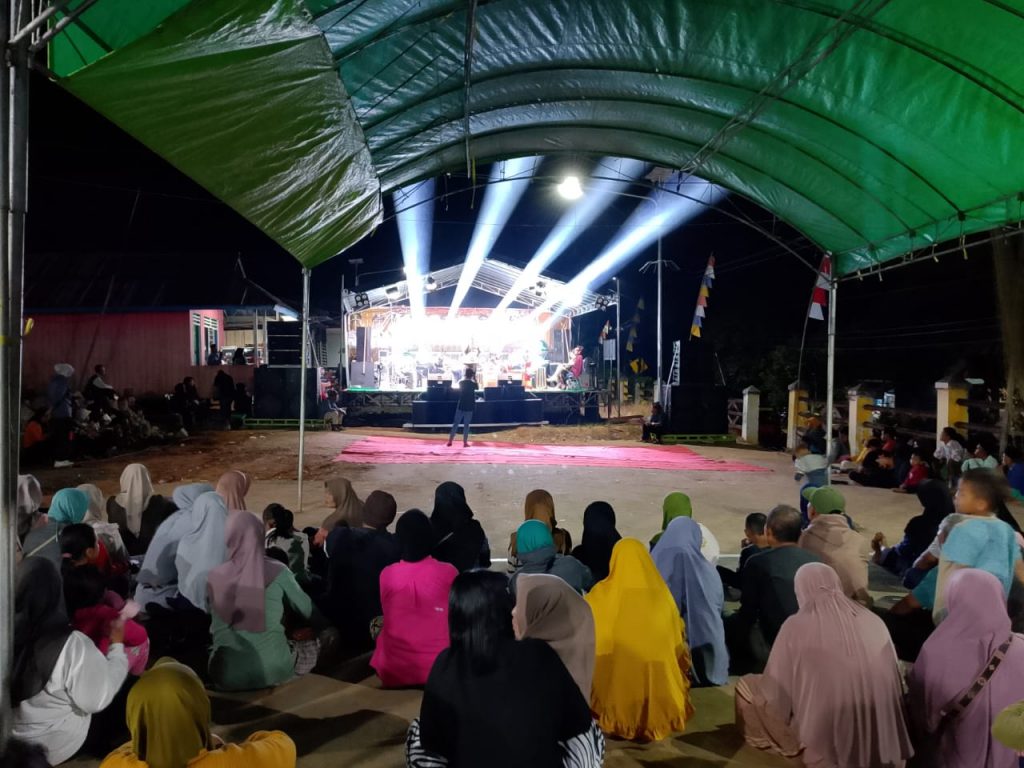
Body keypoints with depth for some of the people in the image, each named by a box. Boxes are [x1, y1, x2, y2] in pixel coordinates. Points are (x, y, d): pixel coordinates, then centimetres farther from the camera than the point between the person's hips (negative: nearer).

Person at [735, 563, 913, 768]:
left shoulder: (796, 626, -13)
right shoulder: (874, 621, -3)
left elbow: (775, 692, -6)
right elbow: (895, 685, 8)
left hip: (822, 743, -4)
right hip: (880, 743, 5)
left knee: (745, 685, 14)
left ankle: (794, 744, 16)